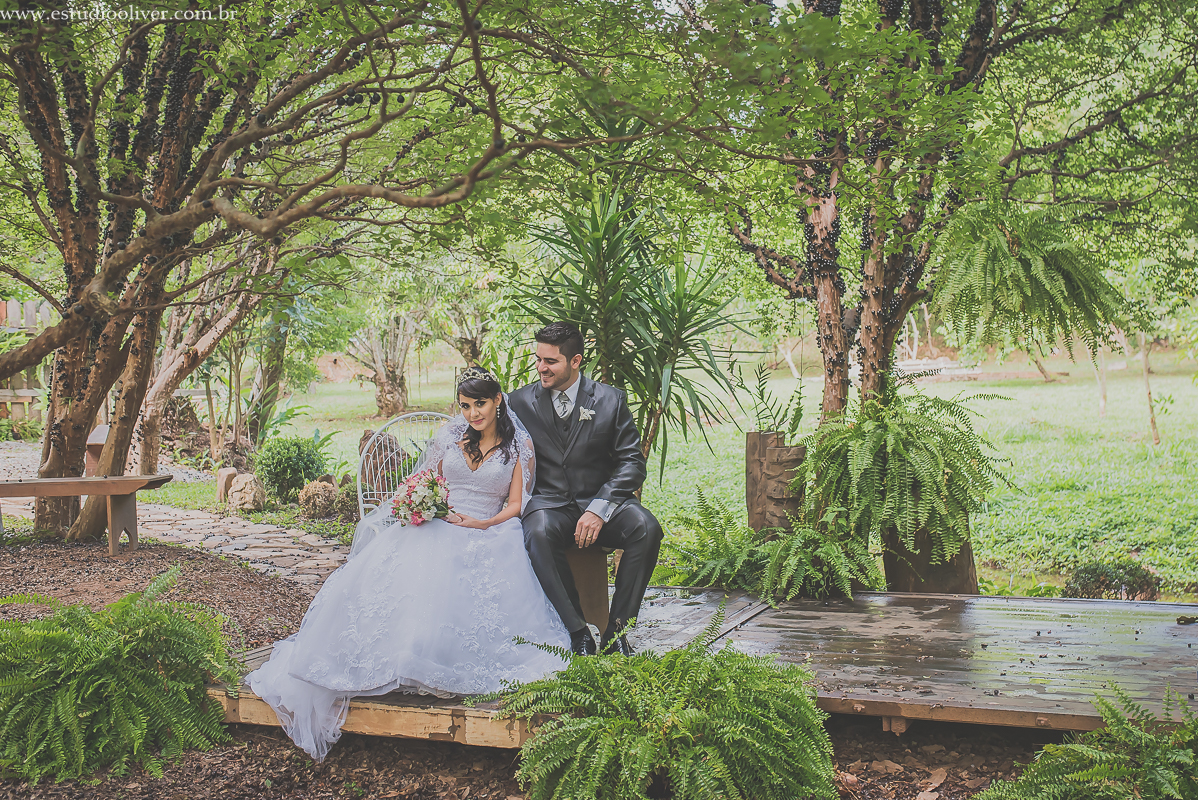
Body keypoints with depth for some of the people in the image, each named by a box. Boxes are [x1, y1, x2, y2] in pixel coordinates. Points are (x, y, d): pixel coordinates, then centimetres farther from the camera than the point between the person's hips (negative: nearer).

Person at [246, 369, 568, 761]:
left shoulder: (520, 446, 9)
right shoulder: (450, 437, 17)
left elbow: (515, 506, 6)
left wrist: (479, 523, -11)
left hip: (489, 533, -2)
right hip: (436, 526, 2)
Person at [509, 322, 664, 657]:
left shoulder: (610, 400, 1)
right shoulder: (521, 401, 5)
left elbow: (632, 463, -2)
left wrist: (599, 509, -17)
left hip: (600, 501, 0)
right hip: (548, 502, 0)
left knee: (646, 528, -29)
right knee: (538, 534, -35)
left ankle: (616, 630, -18)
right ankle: (578, 632, -25)